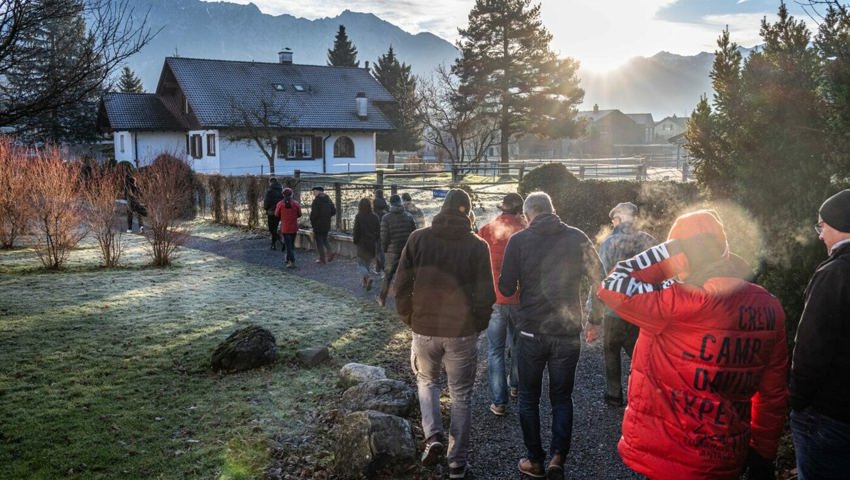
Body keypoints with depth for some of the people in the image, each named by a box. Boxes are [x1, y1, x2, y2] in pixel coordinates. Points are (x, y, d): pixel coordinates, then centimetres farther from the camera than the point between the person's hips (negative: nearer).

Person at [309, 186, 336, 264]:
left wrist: (312, 221, -4)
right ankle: (329, 253, 2)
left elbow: (314, 213, -20)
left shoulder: (316, 200, -16)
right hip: (327, 224, 6)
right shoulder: (328, 200, 6)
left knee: (319, 241, 4)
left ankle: (322, 259, 6)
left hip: (318, 224, -6)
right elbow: (334, 211, 9)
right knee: (324, 239, 21)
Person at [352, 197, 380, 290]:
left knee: (361, 264, 3)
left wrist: (355, 240, 6)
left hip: (362, 243, -4)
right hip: (372, 244, 4)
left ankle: (368, 277, -21)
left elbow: (356, 231, -11)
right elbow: (378, 231, 3)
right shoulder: (374, 217, -1)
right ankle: (364, 281, 26)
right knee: (367, 263, 18)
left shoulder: (359, 217, -12)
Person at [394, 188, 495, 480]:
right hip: (463, 332, -1)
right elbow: (486, 294, -8)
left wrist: (409, 319, 9)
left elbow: (402, 285, -5)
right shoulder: (478, 246, -7)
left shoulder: (418, 239, -4)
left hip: (424, 328, 1)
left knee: (426, 380, 25)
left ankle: (433, 436, 6)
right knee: (461, 395, 14)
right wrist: (477, 324, 8)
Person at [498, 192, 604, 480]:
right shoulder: (577, 238, -3)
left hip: (531, 331, -1)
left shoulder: (519, 240, -8)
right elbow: (598, 278, 0)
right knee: (562, 398, 15)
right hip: (568, 331, 1)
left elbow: (506, 288, -8)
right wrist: (595, 319, 12)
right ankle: (558, 456, 4)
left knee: (529, 398, 15)